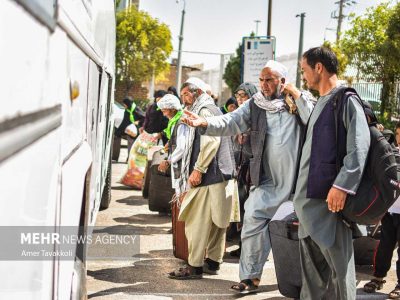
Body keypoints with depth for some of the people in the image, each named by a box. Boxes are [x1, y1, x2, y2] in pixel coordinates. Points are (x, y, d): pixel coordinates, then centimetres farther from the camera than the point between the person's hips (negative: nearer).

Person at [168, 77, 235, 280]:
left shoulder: (205, 111, -8)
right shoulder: (212, 110, 23)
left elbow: (210, 142, -20)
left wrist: (198, 169, -20)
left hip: (208, 175, -10)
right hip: (220, 174, 10)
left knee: (197, 220, -8)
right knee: (215, 221, 12)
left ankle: (194, 267, -7)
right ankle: (213, 261, 18)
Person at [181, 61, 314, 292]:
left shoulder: (297, 102, 1)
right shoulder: (255, 104, 4)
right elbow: (231, 122, -6)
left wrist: (296, 94, -13)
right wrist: (205, 123, -23)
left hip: (296, 180, -1)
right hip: (267, 180, 2)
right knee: (253, 220, -8)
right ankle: (250, 276, -1)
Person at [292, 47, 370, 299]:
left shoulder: (346, 101, -9)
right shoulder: (321, 103, 19)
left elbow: (359, 146, -19)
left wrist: (342, 185, -25)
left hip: (328, 198, -9)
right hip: (309, 198, 9)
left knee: (338, 261, -4)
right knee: (311, 262, 13)